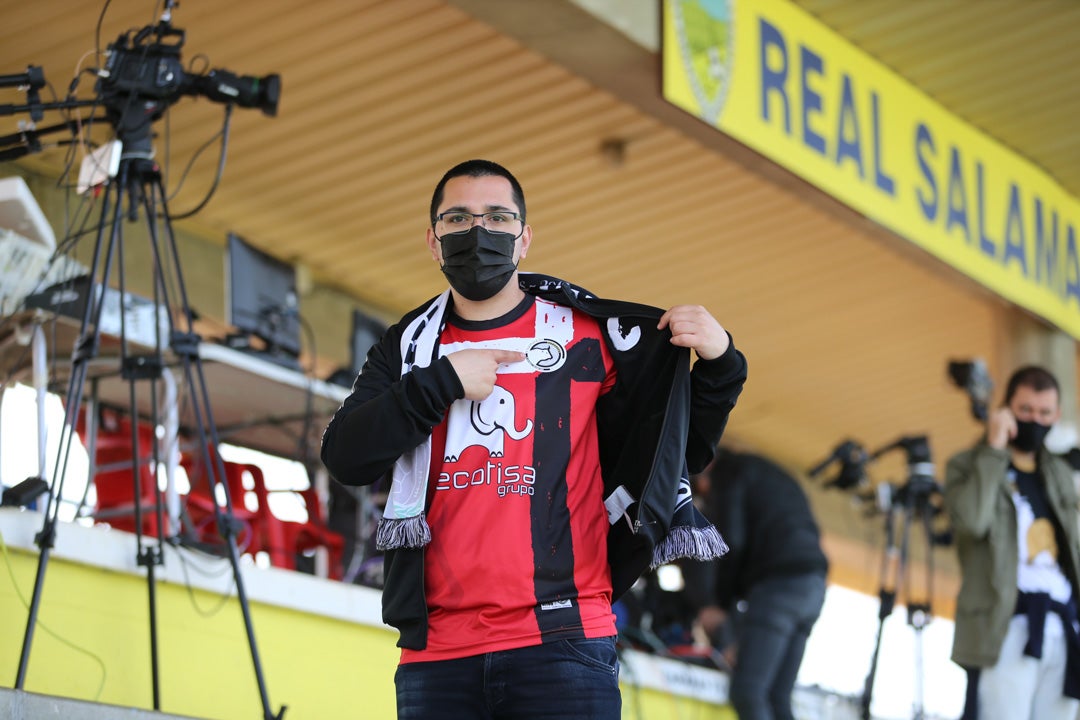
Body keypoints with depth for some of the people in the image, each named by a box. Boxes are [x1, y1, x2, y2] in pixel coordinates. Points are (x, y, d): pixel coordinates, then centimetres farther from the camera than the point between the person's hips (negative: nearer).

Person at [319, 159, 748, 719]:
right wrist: (443, 381, -8)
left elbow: (681, 453, 13)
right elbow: (344, 458, -1)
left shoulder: (588, 335, 8)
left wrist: (718, 366, -3)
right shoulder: (408, 348, 14)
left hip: (562, 644, -2)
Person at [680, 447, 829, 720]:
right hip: (813, 585, 9)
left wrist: (718, 603, 5)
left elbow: (730, 543, -6)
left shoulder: (726, 473, 7)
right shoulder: (771, 475, 33)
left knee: (746, 691, -13)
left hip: (779, 584, -9)